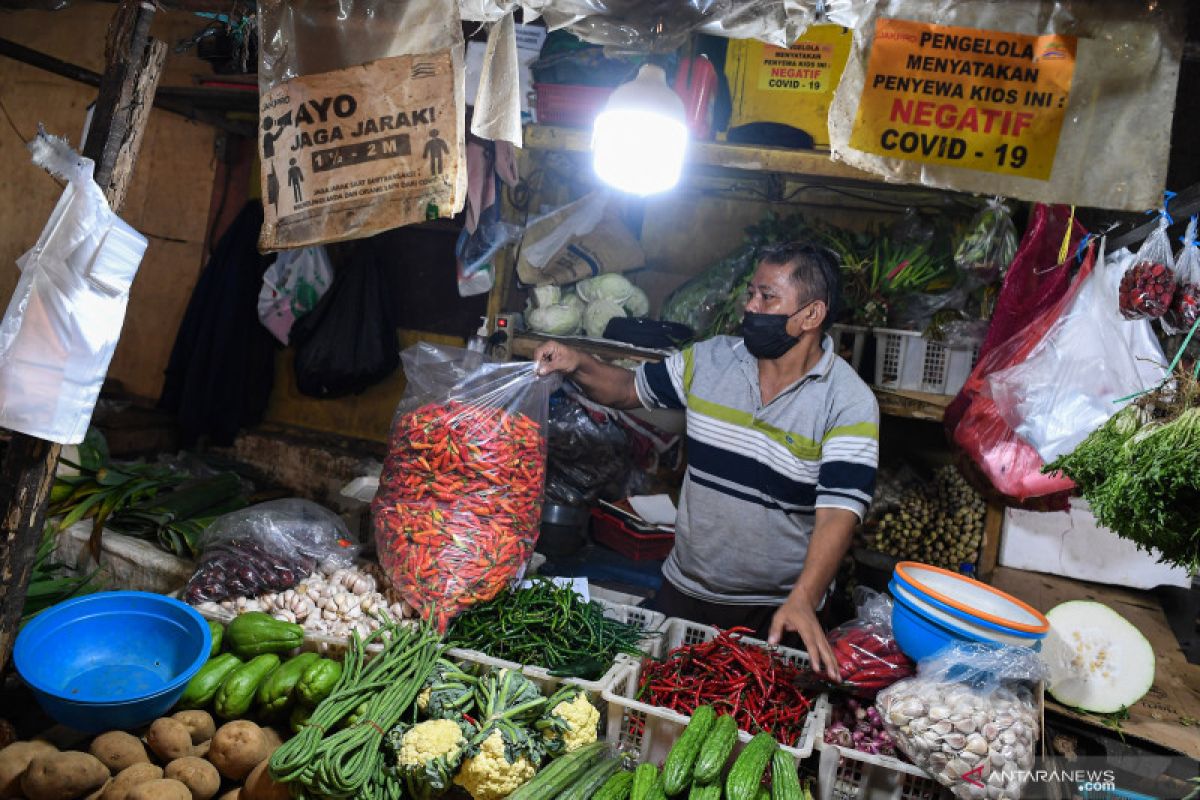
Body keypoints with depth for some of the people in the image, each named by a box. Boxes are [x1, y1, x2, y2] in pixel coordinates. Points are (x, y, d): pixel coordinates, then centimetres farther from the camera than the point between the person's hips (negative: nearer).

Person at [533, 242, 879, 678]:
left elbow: (839, 511, -24)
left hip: (777, 611, -3)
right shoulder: (709, 360, -3)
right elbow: (630, 388, 9)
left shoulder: (850, 403, -17)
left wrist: (802, 600, -37)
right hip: (685, 590, 4)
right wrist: (578, 364, -10)